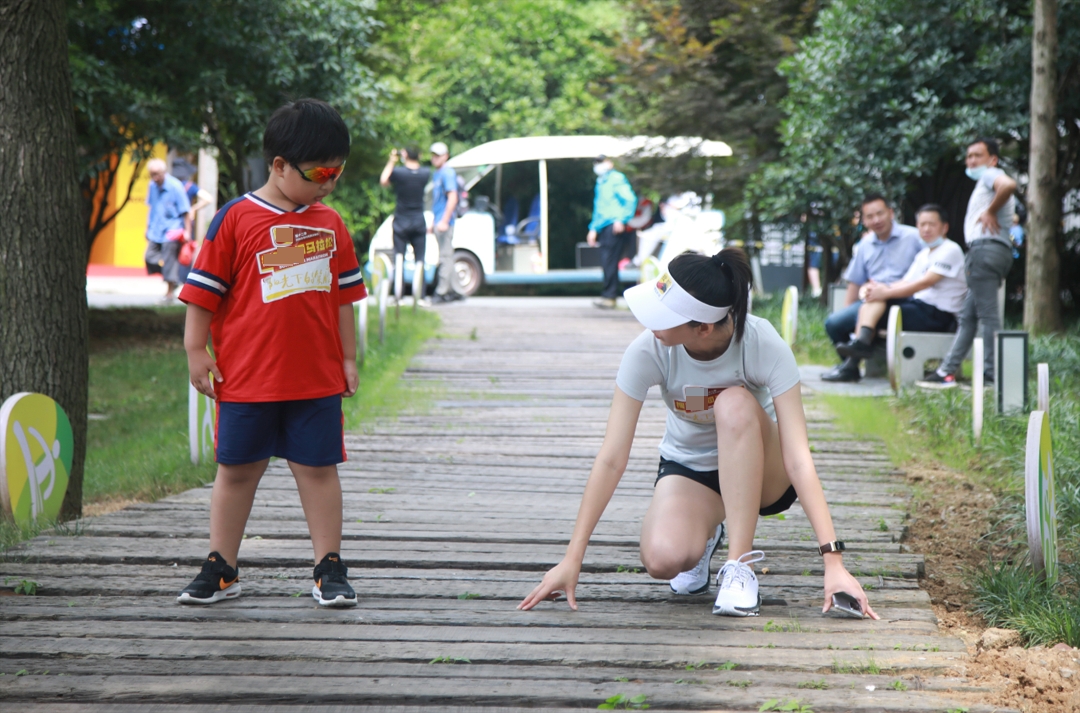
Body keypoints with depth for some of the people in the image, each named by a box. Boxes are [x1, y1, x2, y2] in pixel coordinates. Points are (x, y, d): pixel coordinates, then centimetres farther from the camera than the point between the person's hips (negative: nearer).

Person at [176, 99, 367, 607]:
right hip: (246, 375, -2)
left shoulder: (330, 224, 8)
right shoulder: (236, 219, -5)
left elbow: (343, 296, 16)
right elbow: (203, 291, -2)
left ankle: (330, 570, 11)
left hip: (317, 377, 3)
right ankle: (220, 570, 17)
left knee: (319, 468, 4)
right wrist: (196, 351, -4)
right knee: (236, 470, 8)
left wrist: (347, 358, 14)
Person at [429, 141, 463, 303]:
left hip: (444, 222, -10)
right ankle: (454, 291, 15)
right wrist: (434, 223, 26)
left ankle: (442, 292, -10)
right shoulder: (436, 174, 19)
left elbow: (452, 198, -18)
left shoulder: (447, 173, -10)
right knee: (447, 256, 11)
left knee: (445, 256, -9)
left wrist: (444, 221, -23)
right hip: (439, 222, 10)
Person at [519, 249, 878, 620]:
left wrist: (833, 561, -38)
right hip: (688, 469, 1)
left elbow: (798, 458, -31)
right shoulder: (648, 352, -24)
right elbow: (611, 459, -22)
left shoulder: (764, 346, -28)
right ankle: (703, 537, 7)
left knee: (734, 403, -35)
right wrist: (572, 559, -24)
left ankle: (739, 565, -24)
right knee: (663, 558, -32)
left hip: (763, 474, -1)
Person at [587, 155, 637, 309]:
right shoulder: (600, 183, 24)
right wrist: (593, 228, 25)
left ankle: (609, 296, -14)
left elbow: (630, 200, -12)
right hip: (603, 227, 8)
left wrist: (622, 220, -19)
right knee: (606, 262, 5)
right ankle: (611, 295, 8)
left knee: (609, 262, -13)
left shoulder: (617, 179, -2)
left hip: (615, 226, -8)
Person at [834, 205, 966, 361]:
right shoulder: (923, 254, 22)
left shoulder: (951, 250, -6)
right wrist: (883, 289, -8)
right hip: (918, 305, 8)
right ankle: (862, 341, -29)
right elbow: (906, 283, 14)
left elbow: (925, 283, -16)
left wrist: (886, 293, -18)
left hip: (938, 315, -8)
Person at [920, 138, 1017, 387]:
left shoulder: (990, 175, -2)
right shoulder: (984, 182, 29)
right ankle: (947, 372, 12)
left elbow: (1009, 185, -26)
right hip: (983, 252, 11)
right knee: (967, 316, 10)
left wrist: (990, 211, -15)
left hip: (986, 248, -11)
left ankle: (993, 375, -12)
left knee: (988, 315, -11)